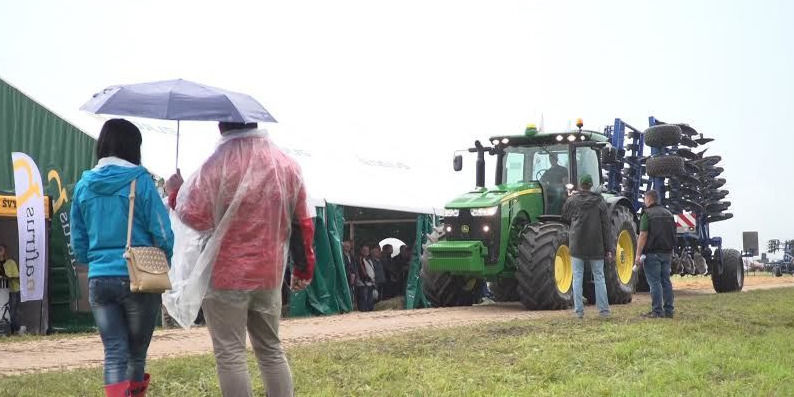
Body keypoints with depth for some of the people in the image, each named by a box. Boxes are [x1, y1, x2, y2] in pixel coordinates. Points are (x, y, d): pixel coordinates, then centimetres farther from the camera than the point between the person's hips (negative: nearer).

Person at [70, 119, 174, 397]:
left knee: (114, 353, 4)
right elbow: (163, 235, -8)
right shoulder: (140, 181, -8)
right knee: (137, 353, 14)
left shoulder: (84, 185, 5)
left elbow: (78, 241, 10)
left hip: (99, 280, 3)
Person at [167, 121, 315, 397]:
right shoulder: (287, 165, 5)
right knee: (271, 349, 16)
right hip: (270, 273, 5)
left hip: (227, 275, -5)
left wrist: (176, 192, 9)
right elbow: (303, 222, 8)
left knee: (230, 353, 1)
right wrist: (303, 269, 15)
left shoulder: (218, 165, -12)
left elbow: (195, 217, -11)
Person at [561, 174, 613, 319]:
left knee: (577, 277, 4)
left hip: (577, 245, 0)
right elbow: (606, 227, -1)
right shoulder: (600, 202, -1)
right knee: (599, 277, 9)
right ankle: (604, 309, 10)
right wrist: (608, 248, 1)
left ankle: (578, 310, 2)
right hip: (596, 246, 0)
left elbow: (565, 219, 11)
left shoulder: (571, 201, -1)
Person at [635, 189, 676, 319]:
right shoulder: (668, 214, 14)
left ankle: (657, 311, -6)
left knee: (654, 282, -4)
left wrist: (638, 255, -16)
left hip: (652, 253, -7)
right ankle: (668, 310, 12)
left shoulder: (647, 214, -10)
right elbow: (673, 234, 18)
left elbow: (643, 236, -16)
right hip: (667, 253, 7)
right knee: (666, 281, 11)